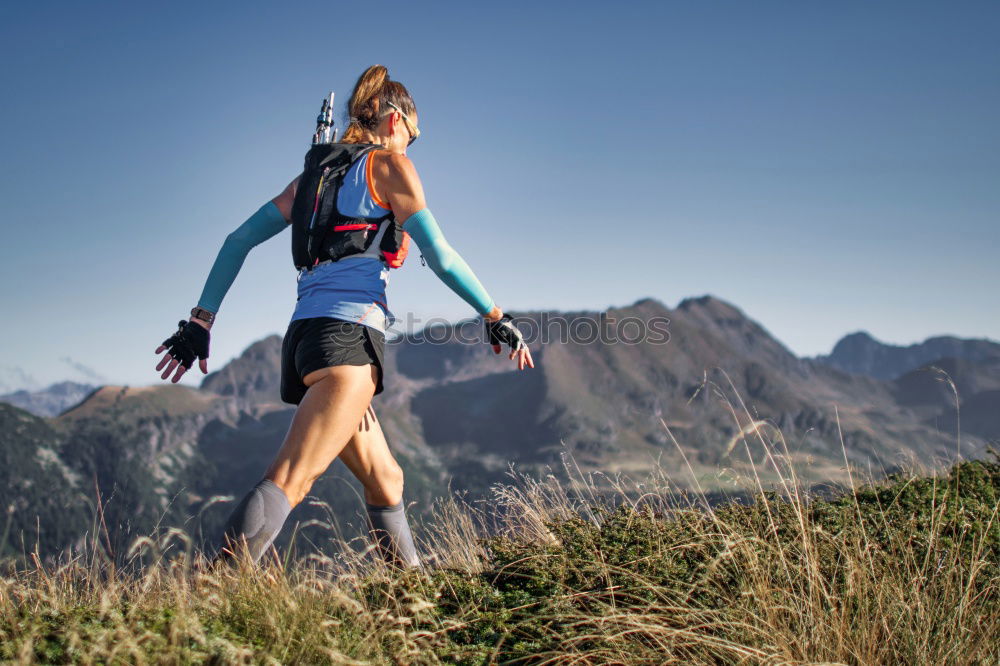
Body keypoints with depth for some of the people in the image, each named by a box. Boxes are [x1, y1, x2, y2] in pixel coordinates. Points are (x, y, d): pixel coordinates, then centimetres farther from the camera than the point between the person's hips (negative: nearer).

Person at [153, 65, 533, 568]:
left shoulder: (315, 174, 24)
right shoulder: (389, 165, 5)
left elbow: (238, 239, 17)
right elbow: (439, 255, -3)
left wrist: (201, 320, 15)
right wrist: (495, 318, 6)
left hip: (305, 336, 8)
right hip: (346, 335, -8)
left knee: (384, 479, 20)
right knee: (289, 481, -22)